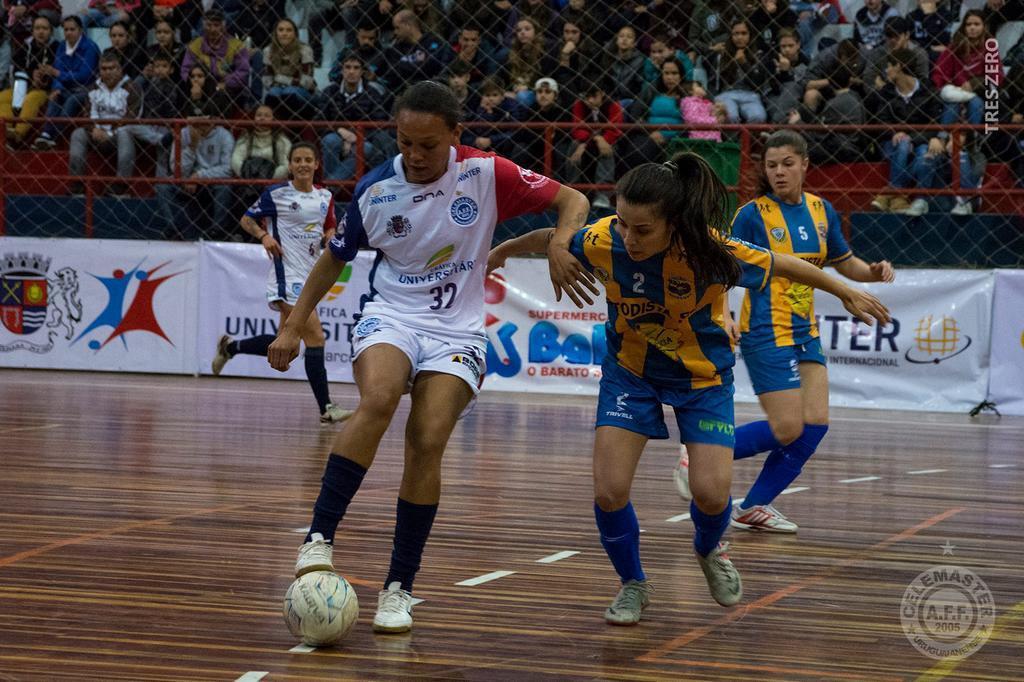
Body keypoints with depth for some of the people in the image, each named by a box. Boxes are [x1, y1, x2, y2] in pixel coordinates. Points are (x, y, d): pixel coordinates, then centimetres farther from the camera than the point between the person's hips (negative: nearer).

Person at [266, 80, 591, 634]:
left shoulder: (487, 174, -8)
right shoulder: (374, 191, -4)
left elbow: (571, 200, 1)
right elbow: (334, 259, 12)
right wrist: (293, 327, 9)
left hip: (456, 332, 0)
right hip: (390, 317, 0)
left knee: (427, 442, -19)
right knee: (377, 401, -32)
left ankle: (399, 587, -8)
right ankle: (320, 536, -27)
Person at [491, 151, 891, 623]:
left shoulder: (713, 252, -32)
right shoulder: (602, 242, -28)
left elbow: (783, 265, -14)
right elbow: (556, 238, -5)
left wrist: (847, 294, 0)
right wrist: (503, 251, 14)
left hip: (702, 373, -1)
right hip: (629, 368, 1)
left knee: (711, 493, -11)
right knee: (609, 490, -10)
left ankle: (709, 550, 28)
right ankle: (632, 584, 19)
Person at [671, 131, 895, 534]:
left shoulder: (822, 211, 7)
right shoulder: (752, 214, -9)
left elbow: (844, 262, 18)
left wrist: (873, 272, -3)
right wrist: (725, 317, -24)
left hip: (806, 333, 6)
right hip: (766, 334, -6)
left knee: (815, 424, -2)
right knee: (787, 430, -12)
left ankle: (754, 508, 9)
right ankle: (697, 458, 6)